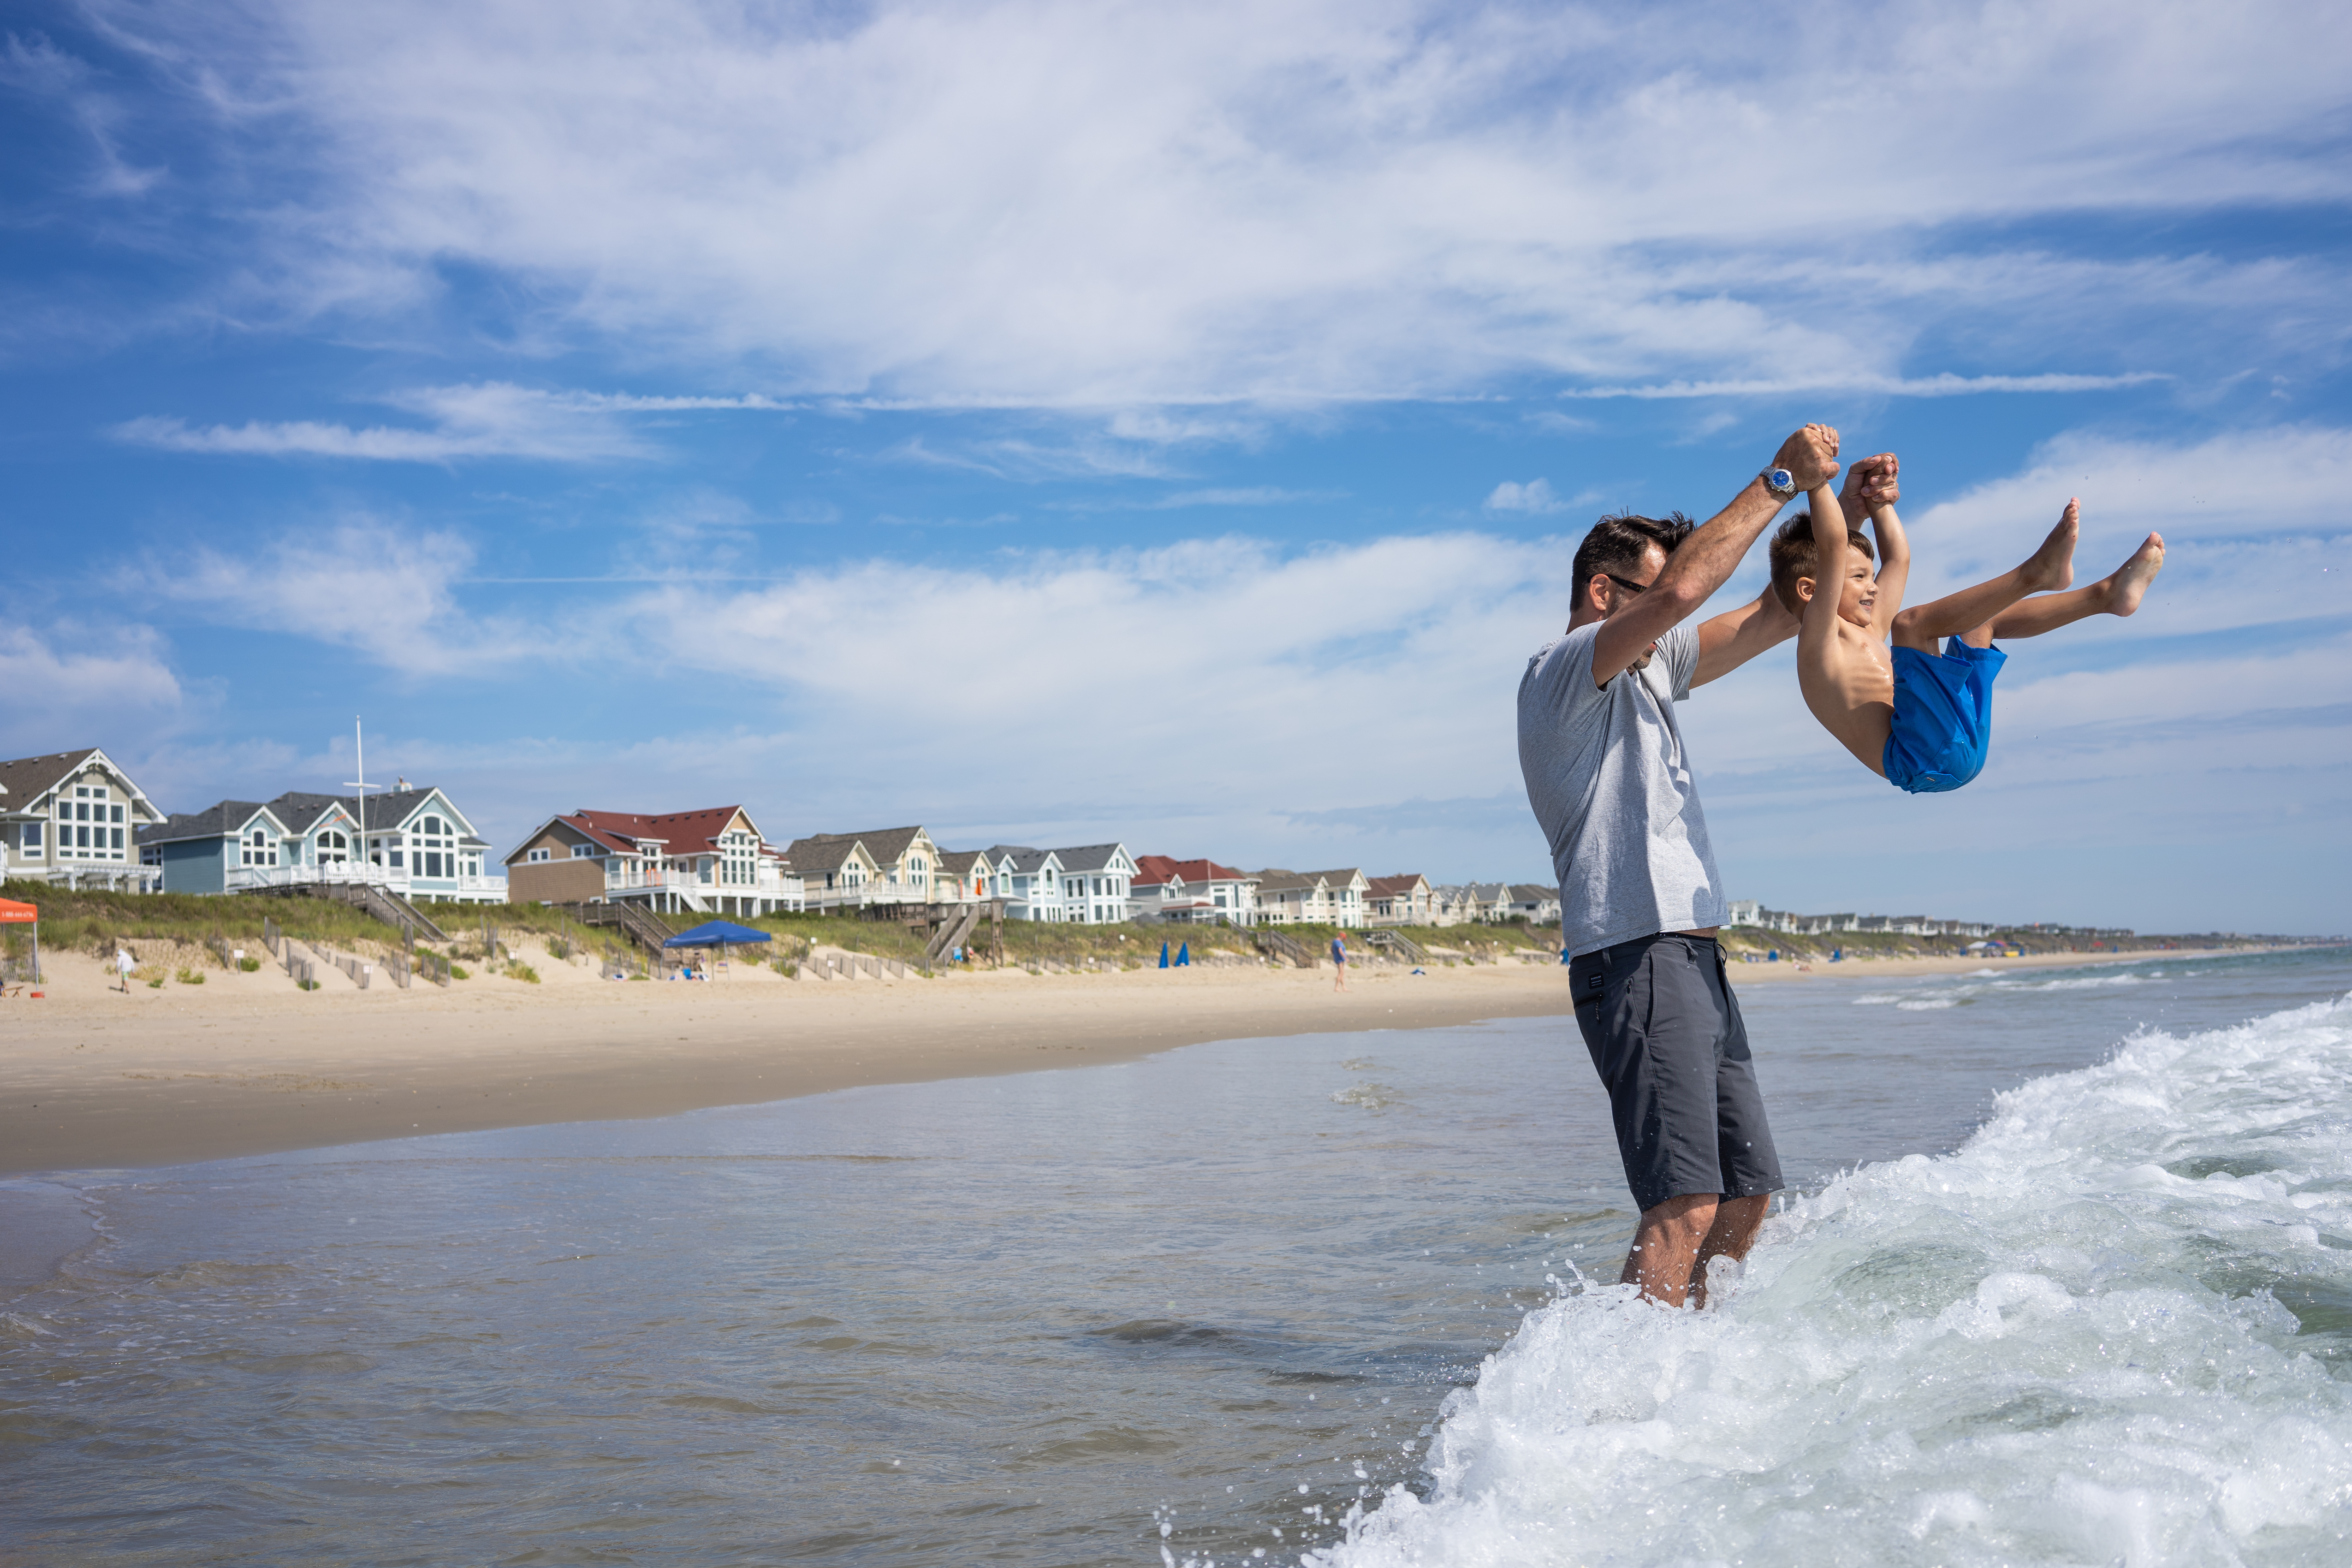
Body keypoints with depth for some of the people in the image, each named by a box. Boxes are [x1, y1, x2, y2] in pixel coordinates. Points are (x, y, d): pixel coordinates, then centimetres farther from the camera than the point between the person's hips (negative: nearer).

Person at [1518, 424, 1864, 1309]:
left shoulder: (1649, 669, 21)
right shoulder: (1562, 671, -6)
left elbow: (1772, 621, 23)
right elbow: (1683, 591, -21)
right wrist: (1780, 483, -13)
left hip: (1694, 959, 10)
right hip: (1636, 959, -10)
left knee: (1747, 1195, 11)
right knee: (1686, 1203, -17)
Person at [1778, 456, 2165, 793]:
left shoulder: (1868, 635, 27)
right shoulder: (1818, 638, -2)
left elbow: (1898, 558, 38)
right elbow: (1833, 545, -14)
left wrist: (1879, 499, 31)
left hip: (1962, 747, 11)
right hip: (1921, 759, -11)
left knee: (1981, 621, 24)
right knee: (1910, 624, -26)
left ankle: (2107, 594, 15)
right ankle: (2036, 572, -29)